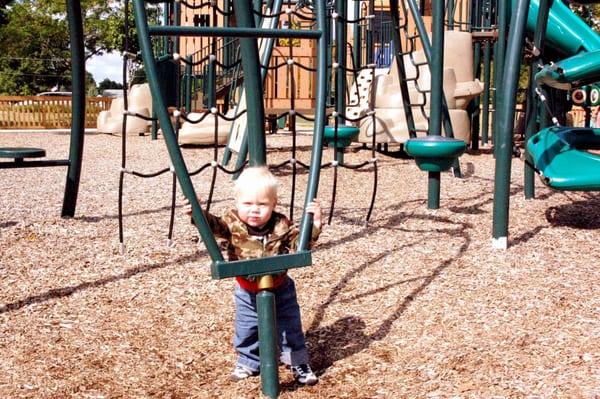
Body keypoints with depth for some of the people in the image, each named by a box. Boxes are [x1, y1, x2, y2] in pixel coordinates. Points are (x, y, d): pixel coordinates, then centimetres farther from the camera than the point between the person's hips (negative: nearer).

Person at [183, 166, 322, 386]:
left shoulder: (282, 226, -19)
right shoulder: (233, 223, -18)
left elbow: (299, 244, -17)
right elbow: (213, 224, -26)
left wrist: (313, 225, -31)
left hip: (279, 289, -1)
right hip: (247, 292, 1)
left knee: (290, 327, 11)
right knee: (247, 330, 18)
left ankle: (298, 362, 30)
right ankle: (248, 362, 40)